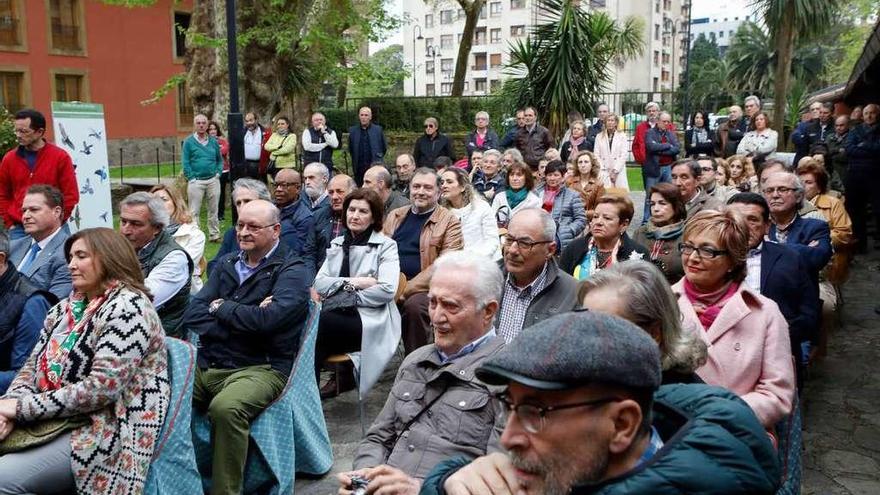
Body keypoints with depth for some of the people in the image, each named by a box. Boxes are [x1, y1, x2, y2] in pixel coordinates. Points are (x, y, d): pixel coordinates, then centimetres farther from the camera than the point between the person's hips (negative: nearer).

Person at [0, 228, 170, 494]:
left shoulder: (127, 307, -14)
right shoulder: (67, 307, 12)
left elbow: (101, 388, -21)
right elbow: (34, 365, 12)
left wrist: (23, 407, -16)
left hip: (105, 431, -8)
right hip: (54, 421, 8)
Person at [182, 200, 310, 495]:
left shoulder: (292, 271, -1)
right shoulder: (227, 264, 17)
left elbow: (267, 319, -20)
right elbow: (192, 316, 5)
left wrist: (221, 308, -2)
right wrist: (245, 317, -10)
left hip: (259, 368, -6)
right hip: (206, 364, 6)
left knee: (225, 408, -33)